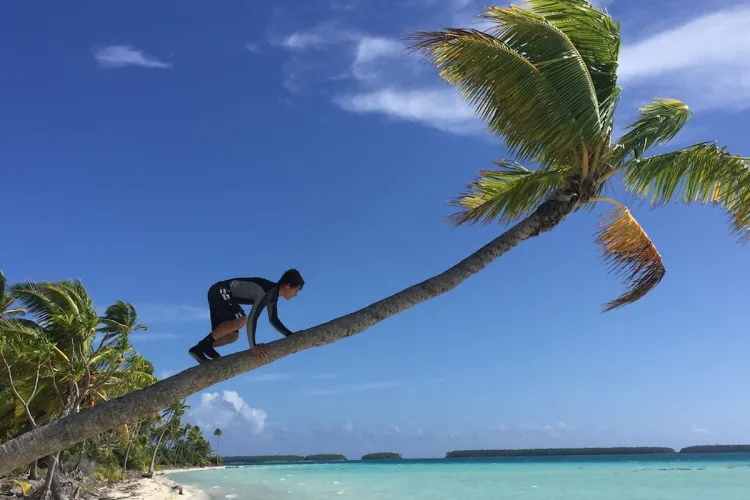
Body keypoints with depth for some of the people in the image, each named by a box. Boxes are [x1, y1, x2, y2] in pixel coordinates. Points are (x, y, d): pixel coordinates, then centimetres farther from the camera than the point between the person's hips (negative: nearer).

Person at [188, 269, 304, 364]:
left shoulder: (273, 293, 9)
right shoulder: (268, 292, -23)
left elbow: (273, 320, 19)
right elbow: (252, 318, -29)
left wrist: (291, 336, 11)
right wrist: (253, 346, -27)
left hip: (220, 294, 10)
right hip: (220, 292, -10)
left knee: (233, 335, 6)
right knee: (241, 320, -30)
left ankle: (200, 350, 5)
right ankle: (204, 344, -18)